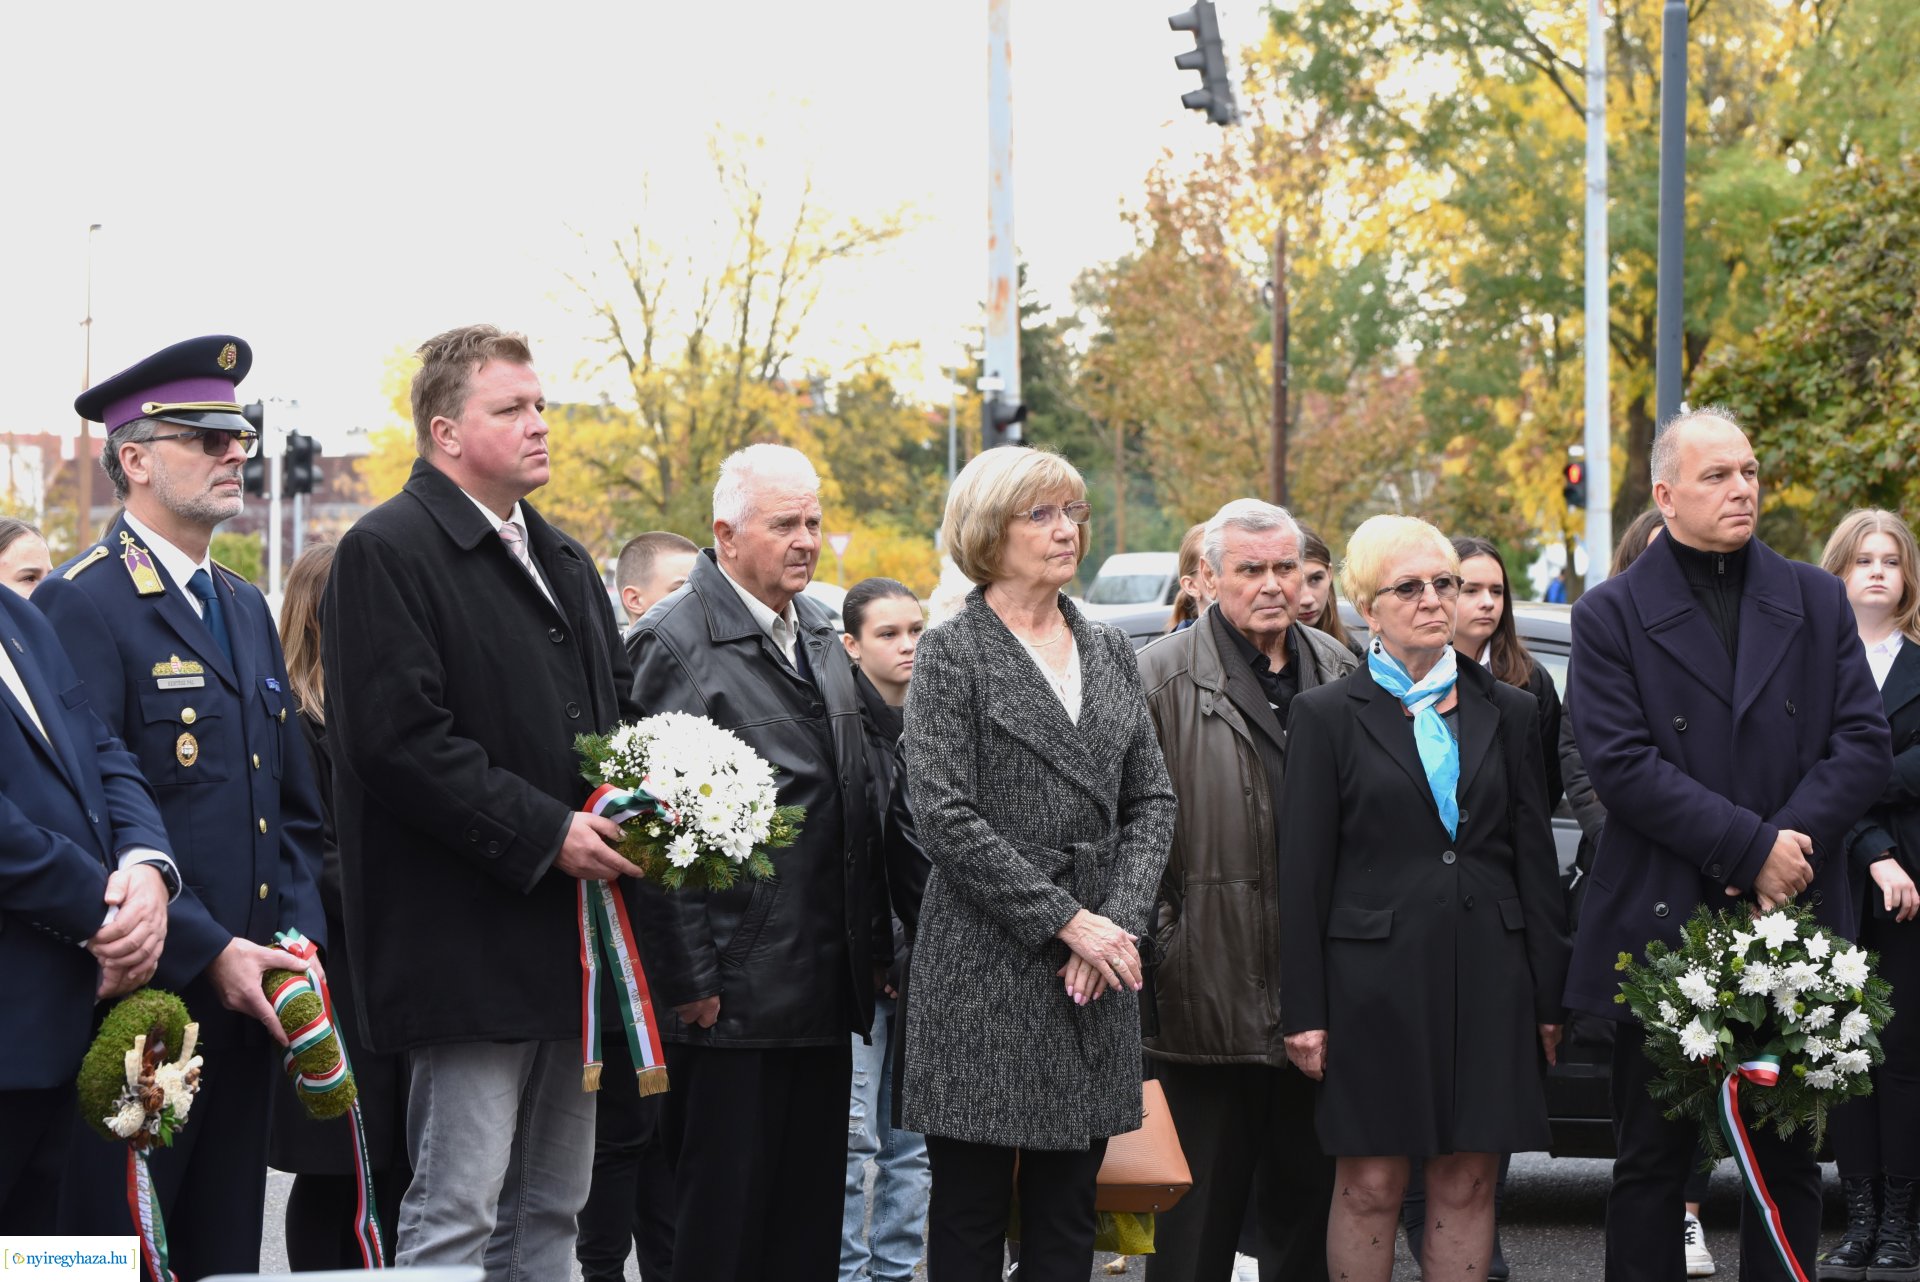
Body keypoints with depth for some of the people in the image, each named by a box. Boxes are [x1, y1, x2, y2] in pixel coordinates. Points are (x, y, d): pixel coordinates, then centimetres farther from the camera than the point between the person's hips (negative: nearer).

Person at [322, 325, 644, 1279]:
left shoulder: (564, 560, 19)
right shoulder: (388, 551, -9)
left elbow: (617, 709, 26)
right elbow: (398, 742, -18)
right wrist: (547, 833, -20)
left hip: (570, 937, 9)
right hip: (468, 940, -9)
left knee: (551, 1203, 13)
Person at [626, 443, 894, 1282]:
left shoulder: (819, 637, 16)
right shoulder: (674, 643, -10)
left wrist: (876, 946, 16)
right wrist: (686, 980, -17)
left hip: (825, 989, 8)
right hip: (732, 994, -8)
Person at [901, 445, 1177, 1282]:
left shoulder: (1108, 653, 14)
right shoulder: (951, 655, -3)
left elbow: (1151, 802, 11)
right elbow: (944, 816, -12)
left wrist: (1120, 918, -6)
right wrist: (1066, 920, -14)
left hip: (1097, 963, 5)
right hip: (985, 969, -5)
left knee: (1067, 1214, 7)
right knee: (971, 1213, 0)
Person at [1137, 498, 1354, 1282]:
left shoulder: (1337, 672, 12)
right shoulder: (1164, 676, -3)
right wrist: (1155, 941, -12)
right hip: (1211, 981, -5)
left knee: (1309, 1198, 12)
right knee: (1199, 1218, 1)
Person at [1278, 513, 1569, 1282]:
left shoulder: (1506, 712, 11)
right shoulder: (1328, 715, 3)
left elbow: (1535, 858, 10)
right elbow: (1302, 872, 0)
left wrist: (1549, 997, 6)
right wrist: (1304, 1010, -5)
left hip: (1487, 981, 2)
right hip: (1374, 980, -2)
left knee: (1467, 1185, 4)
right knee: (1370, 1187, 0)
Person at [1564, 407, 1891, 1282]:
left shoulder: (1815, 602, 9)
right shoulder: (1611, 616, -1)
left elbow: (1864, 742, 2)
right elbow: (1620, 764, -11)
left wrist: (1795, 843, -13)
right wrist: (1754, 846, -17)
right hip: (1664, 925, -3)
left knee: (1789, 1161, 8)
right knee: (1652, 1161, 4)